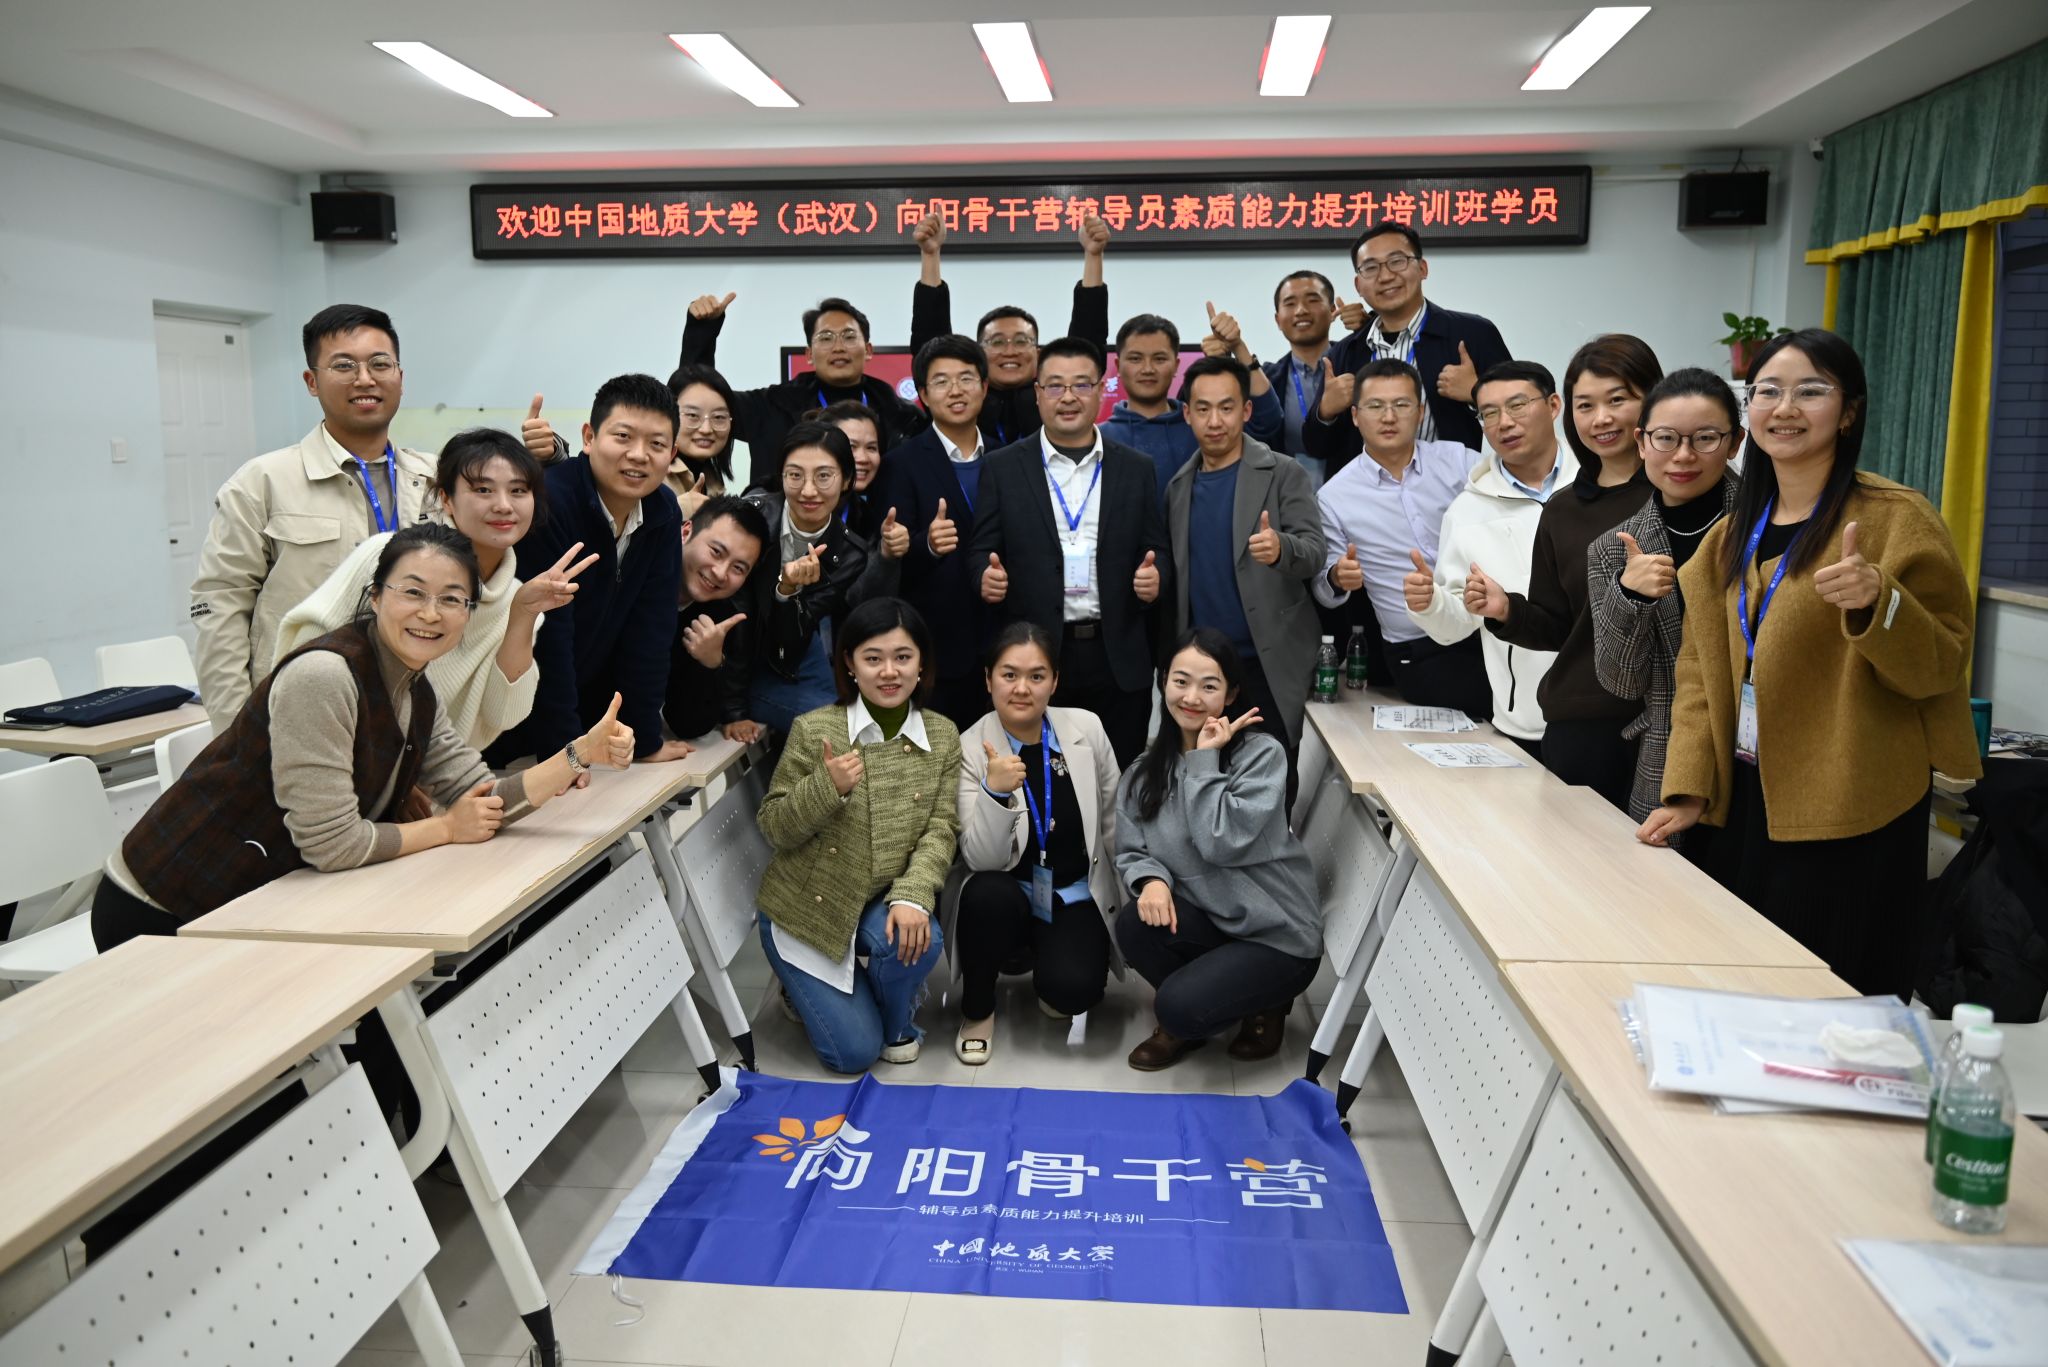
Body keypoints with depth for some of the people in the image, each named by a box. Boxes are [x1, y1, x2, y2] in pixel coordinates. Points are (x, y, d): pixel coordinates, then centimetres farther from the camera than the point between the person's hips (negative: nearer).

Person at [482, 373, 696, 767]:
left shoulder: (664, 512, -5)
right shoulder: (546, 502, -26)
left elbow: (650, 630, -5)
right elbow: (546, 638, -27)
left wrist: (647, 740, -6)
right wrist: (562, 750, -25)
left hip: (585, 710, 6)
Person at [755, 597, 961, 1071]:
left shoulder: (943, 736, -4)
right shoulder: (813, 730, -15)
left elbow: (940, 830, -9)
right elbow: (773, 830, -12)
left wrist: (912, 897, -27)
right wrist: (826, 787, -31)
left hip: (882, 904, 3)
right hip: (807, 909, -2)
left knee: (919, 939, -31)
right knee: (855, 1051, -9)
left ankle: (896, 1023, 4)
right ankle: (808, 990, 26)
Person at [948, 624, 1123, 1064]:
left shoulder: (1086, 728, -8)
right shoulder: (970, 748, -15)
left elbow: (1115, 822, 5)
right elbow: (982, 860, -23)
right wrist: (995, 792, -39)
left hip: (1076, 895, 1)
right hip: (1007, 897, -1)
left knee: (1074, 989, -26)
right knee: (987, 892, -35)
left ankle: (1045, 962, 14)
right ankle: (976, 1008, -5)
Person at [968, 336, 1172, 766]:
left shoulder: (1136, 469, 9)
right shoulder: (1003, 468, 5)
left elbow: (1158, 550, 10)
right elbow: (982, 549, 4)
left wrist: (1156, 575, -12)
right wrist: (986, 575, -18)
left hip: (1118, 659, 2)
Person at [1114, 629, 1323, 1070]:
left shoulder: (1262, 753, -14)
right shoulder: (1146, 770, 2)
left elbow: (1221, 842, -25)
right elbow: (1130, 851, 0)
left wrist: (1204, 760, -21)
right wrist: (1151, 879, -22)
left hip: (1278, 934, -5)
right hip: (1209, 919, 5)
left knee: (1179, 1007, -24)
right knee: (1136, 923, -26)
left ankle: (1261, 1005, 9)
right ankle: (1187, 1022, 3)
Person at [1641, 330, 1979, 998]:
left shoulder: (1897, 519, -6)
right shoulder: (1733, 535, 10)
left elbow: (1942, 664, -9)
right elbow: (1701, 668, 8)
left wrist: (1877, 601, -28)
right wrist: (1688, 788, 0)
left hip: (1848, 815, -5)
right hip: (1744, 800, 5)